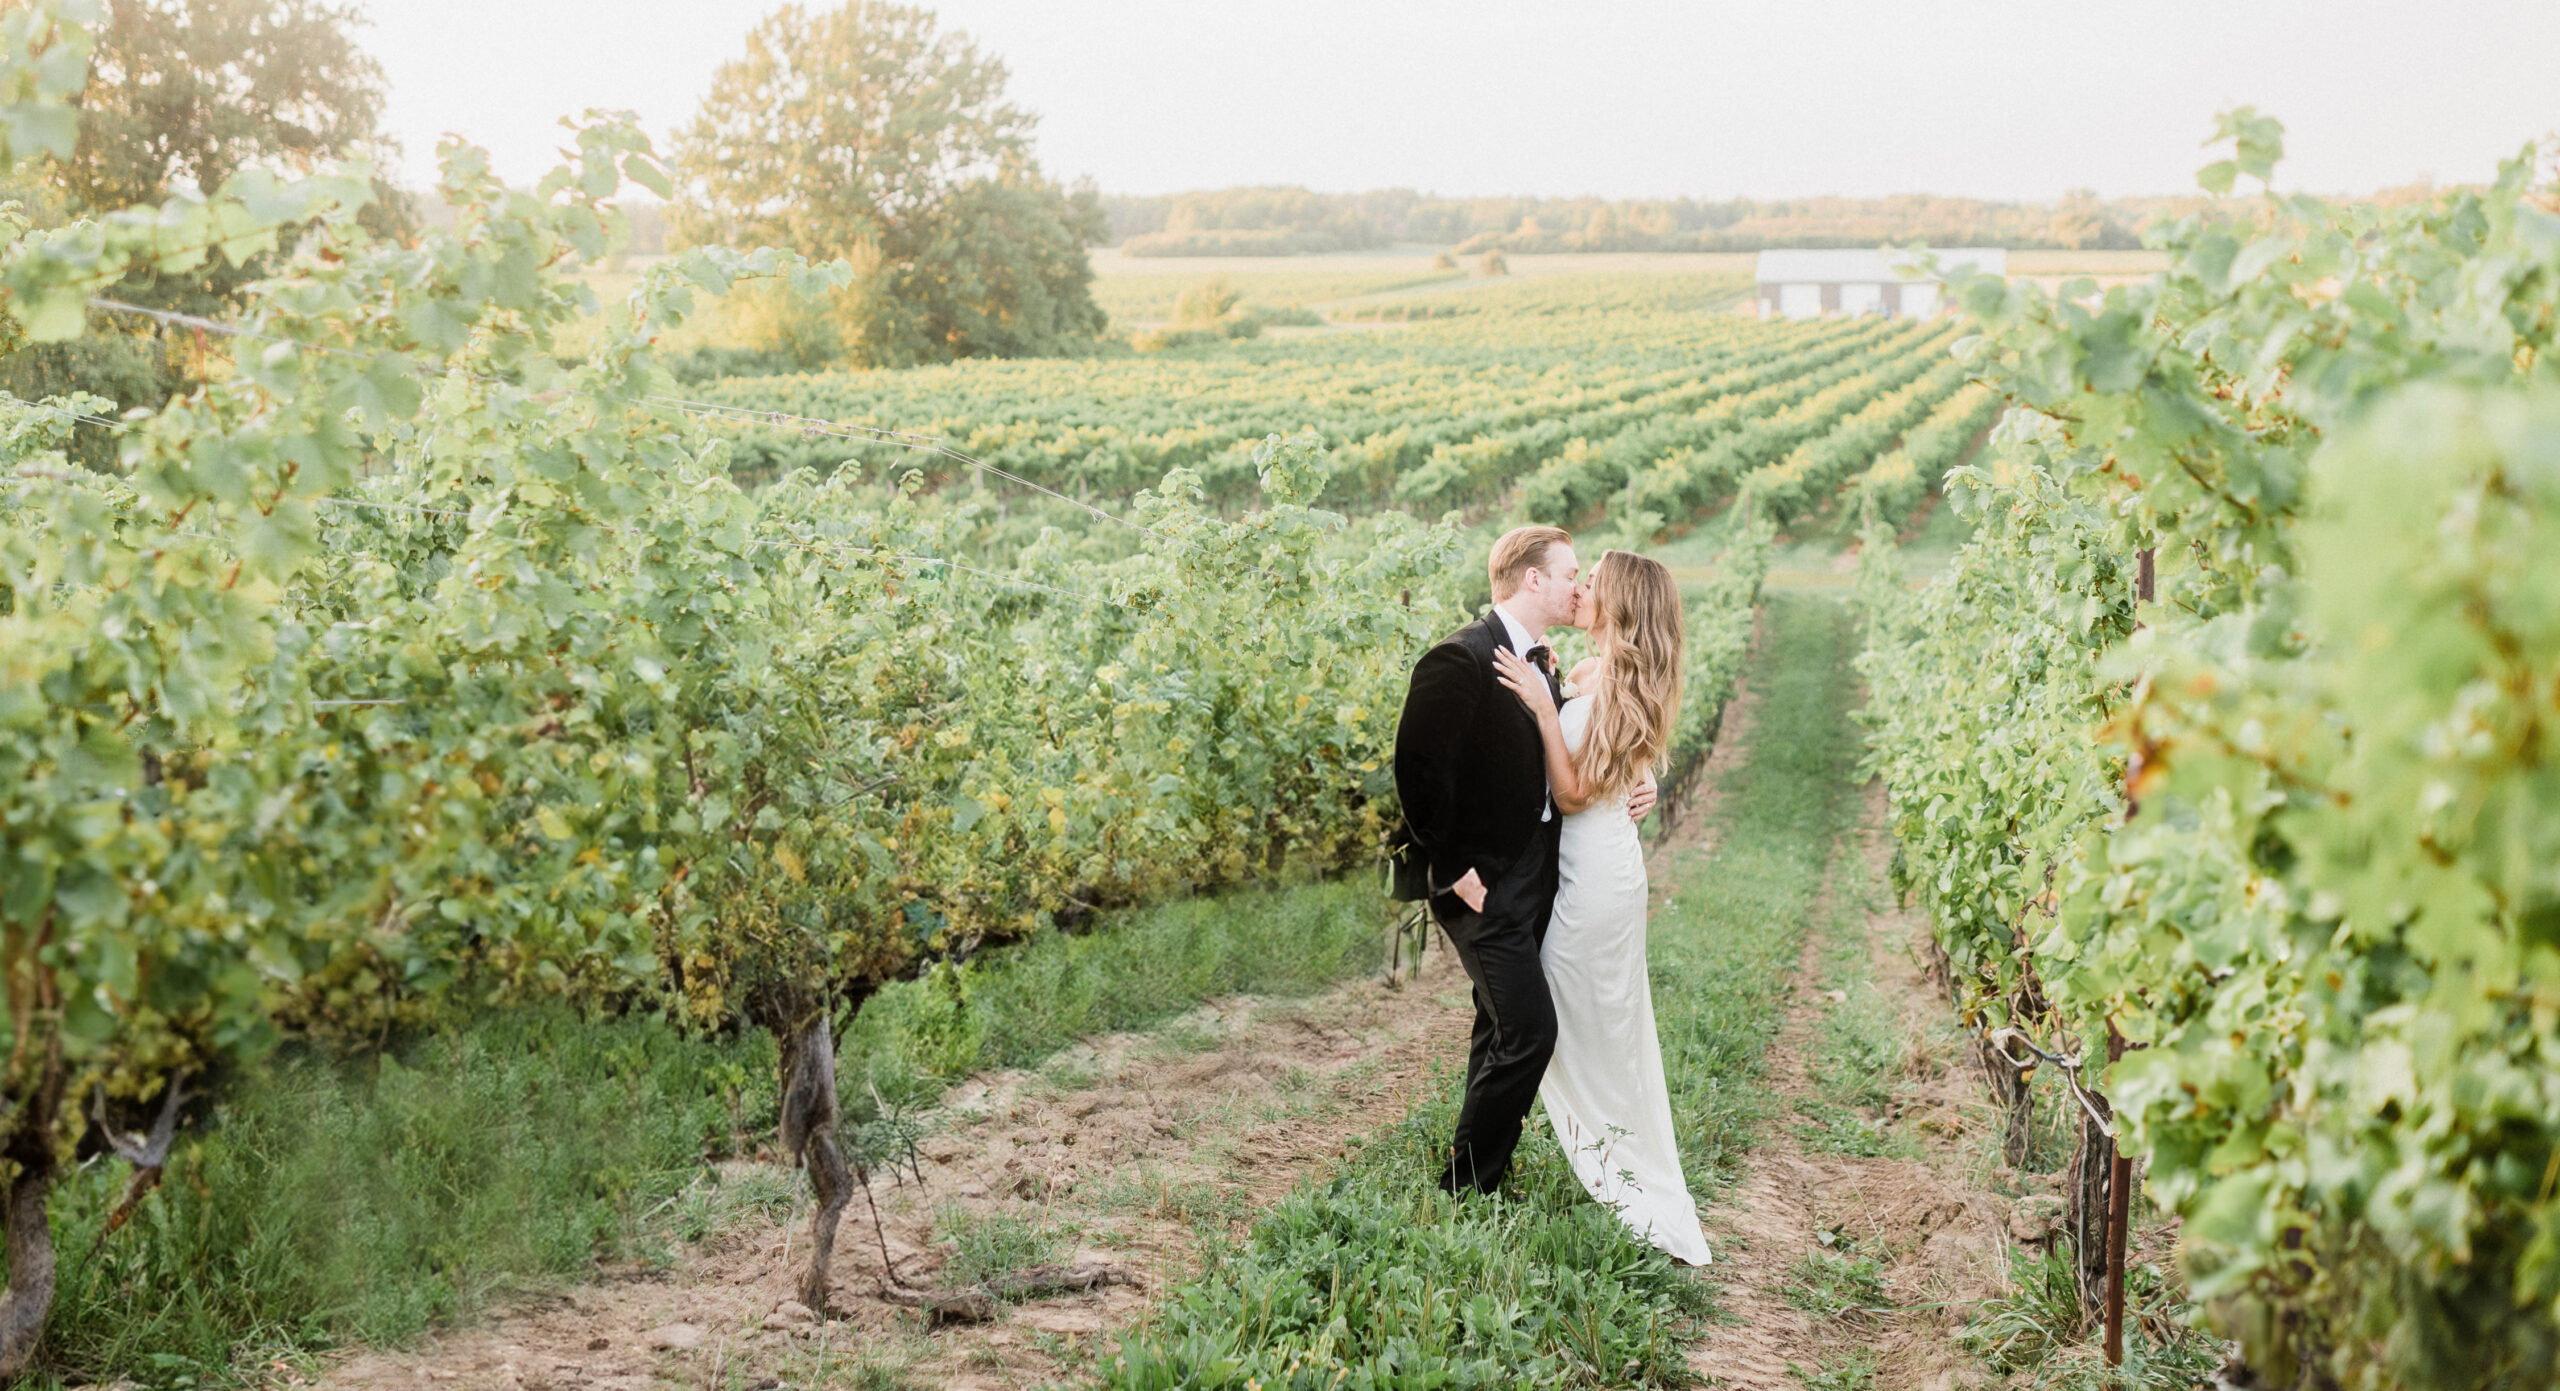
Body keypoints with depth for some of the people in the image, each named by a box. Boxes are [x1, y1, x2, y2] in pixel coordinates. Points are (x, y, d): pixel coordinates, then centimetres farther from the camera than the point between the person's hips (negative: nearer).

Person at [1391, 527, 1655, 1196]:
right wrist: (1455, 870, -18)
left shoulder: (1541, 662, 13)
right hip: (1485, 882, -9)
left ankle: (1483, 1175, 26)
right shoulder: (1460, 659, -17)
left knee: (1502, 1034, 15)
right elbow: (1419, 770, -20)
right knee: (1528, 1030, -12)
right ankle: (1464, 1188, 0)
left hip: (1533, 877, 9)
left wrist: (1633, 784, 4)